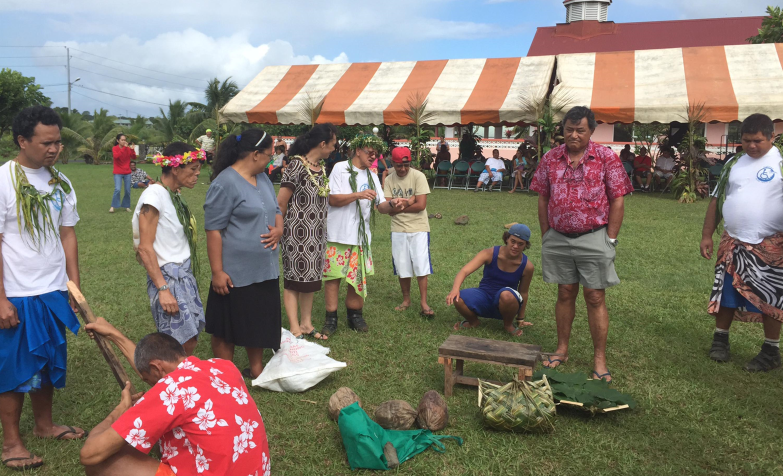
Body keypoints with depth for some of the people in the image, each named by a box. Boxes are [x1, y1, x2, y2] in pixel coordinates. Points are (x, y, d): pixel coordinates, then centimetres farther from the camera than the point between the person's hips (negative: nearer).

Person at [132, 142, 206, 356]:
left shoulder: (174, 195, 10)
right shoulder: (154, 195, -15)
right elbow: (145, 248, -17)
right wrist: (163, 289, -20)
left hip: (185, 274, 8)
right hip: (167, 276, -8)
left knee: (190, 341, 10)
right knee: (182, 345, -5)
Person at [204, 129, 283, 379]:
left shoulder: (262, 178, 11)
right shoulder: (225, 183, -16)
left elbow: (275, 209, 22)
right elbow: (213, 230, -16)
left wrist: (278, 228, -1)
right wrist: (217, 272, -17)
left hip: (265, 270, 8)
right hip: (235, 273, -8)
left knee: (260, 322, 19)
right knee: (227, 329, 7)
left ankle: (256, 368, 35)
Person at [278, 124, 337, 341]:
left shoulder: (322, 168, 11)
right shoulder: (297, 166, -15)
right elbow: (280, 202, -13)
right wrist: (281, 229, -5)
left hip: (316, 233, 8)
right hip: (297, 231, -8)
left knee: (311, 278, 13)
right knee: (293, 279, -1)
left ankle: (306, 323, 23)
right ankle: (295, 329, 4)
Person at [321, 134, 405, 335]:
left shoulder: (372, 176, 13)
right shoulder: (341, 168, -3)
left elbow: (380, 206, 7)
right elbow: (333, 199, -11)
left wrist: (392, 204, -15)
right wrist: (359, 194, -22)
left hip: (361, 236, 5)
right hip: (338, 235, -4)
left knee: (358, 277, 6)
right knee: (333, 275, 0)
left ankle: (354, 315, 21)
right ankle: (331, 317, 10)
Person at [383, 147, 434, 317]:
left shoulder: (418, 177, -9)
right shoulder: (389, 180, 0)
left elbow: (421, 205, -16)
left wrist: (399, 206, -9)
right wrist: (408, 202, -16)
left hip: (419, 228, -3)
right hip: (398, 229, 3)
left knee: (421, 266, -4)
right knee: (402, 267, 10)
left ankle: (424, 303, 2)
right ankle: (406, 300, 25)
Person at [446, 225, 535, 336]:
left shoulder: (527, 266, -11)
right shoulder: (490, 254, -14)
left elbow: (523, 293, 4)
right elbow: (464, 271, -24)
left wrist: (520, 319, 14)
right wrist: (455, 289, -44)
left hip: (503, 305, 0)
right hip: (484, 300, 1)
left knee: (507, 295, -38)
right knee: (458, 299, -30)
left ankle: (508, 324, -3)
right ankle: (473, 321, 5)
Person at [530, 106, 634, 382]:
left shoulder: (606, 158, -3)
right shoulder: (550, 159, 5)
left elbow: (617, 200, -4)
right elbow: (543, 199, 9)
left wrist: (610, 239, -7)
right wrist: (546, 235, 5)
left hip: (594, 238, -3)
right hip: (558, 238, 3)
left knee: (595, 297, 1)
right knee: (565, 294, 13)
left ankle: (599, 359, 12)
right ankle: (562, 349, 25)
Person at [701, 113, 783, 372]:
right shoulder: (734, 164, 8)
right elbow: (717, 199, 12)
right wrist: (707, 235, 8)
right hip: (732, 242, 4)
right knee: (726, 292, 12)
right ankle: (720, 339, 27)